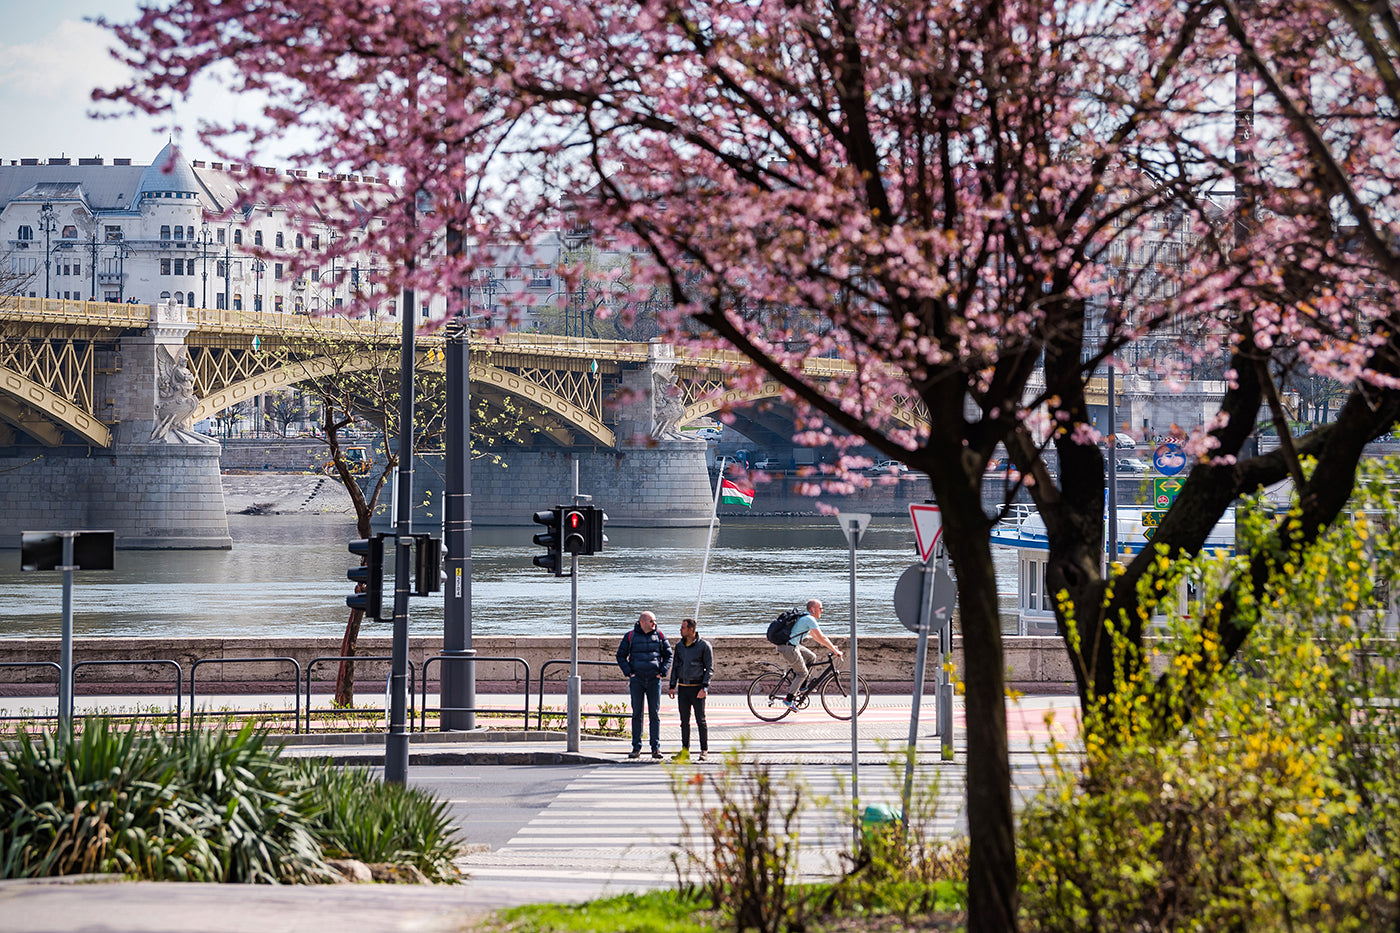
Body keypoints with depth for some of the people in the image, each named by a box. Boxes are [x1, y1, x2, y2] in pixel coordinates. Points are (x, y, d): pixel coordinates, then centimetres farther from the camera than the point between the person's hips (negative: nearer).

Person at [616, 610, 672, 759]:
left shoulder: (659, 635, 6)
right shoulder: (630, 636, 1)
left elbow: (668, 654, 12)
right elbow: (621, 656, 6)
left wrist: (662, 672, 0)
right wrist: (629, 673, -4)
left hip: (654, 679, 1)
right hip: (637, 679, -1)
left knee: (654, 714, -1)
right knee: (636, 713, 0)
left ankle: (656, 748, 1)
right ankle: (636, 748, 3)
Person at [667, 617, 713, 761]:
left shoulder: (704, 646, -4)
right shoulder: (679, 646, 12)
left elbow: (709, 668, -4)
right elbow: (675, 667, 17)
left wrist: (704, 688, -14)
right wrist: (672, 687, 8)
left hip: (697, 688, -5)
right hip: (683, 687, 5)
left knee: (701, 720, -3)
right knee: (684, 720, 5)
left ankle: (704, 751, 2)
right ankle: (685, 750, 9)